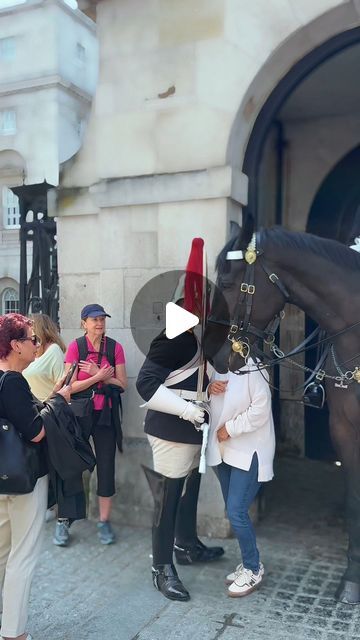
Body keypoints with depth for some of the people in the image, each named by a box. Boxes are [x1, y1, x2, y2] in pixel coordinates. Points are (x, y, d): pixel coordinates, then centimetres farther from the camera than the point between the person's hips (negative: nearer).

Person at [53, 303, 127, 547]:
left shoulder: (115, 347, -1)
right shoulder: (75, 346, -6)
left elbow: (122, 384, -1)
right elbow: (70, 386, -9)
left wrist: (97, 373, -12)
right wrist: (100, 376, -16)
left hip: (106, 414, 2)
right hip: (79, 412, -1)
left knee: (106, 467, 6)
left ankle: (104, 522, 19)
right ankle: (63, 521, 20)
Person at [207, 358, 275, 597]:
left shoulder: (252, 367, -19)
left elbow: (260, 410, -21)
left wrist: (229, 428, -16)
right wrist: (210, 389, -8)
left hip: (249, 451, -8)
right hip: (225, 450, 8)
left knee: (237, 512, -7)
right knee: (234, 511, 14)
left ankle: (253, 569, 15)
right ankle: (249, 563, 32)